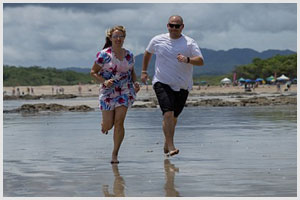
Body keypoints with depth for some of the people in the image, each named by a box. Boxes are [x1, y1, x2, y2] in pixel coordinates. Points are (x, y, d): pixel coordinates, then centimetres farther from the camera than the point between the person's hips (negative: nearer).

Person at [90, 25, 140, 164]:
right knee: (108, 125, 2)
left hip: (125, 91, 2)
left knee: (119, 122, -10)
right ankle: (104, 125, 43)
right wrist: (104, 81, -19)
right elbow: (93, 72, -3)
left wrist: (135, 82, 0)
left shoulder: (129, 55, 5)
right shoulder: (104, 55, -7)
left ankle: (115, 154, -2)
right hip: (108, 92, -2)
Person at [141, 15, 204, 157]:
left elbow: (200, 61, -15)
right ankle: (171, 147, -21)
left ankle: (166, 145, 32)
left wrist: (187, 60, -33)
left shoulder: (189, 43, -3)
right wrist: (144, 71, 23)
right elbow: (148, 53, 23)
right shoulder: (157, 40, 3)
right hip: (162, 83, -1)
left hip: (182, 86, 1)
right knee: (168, 113, -20)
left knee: (174, 117, 12)